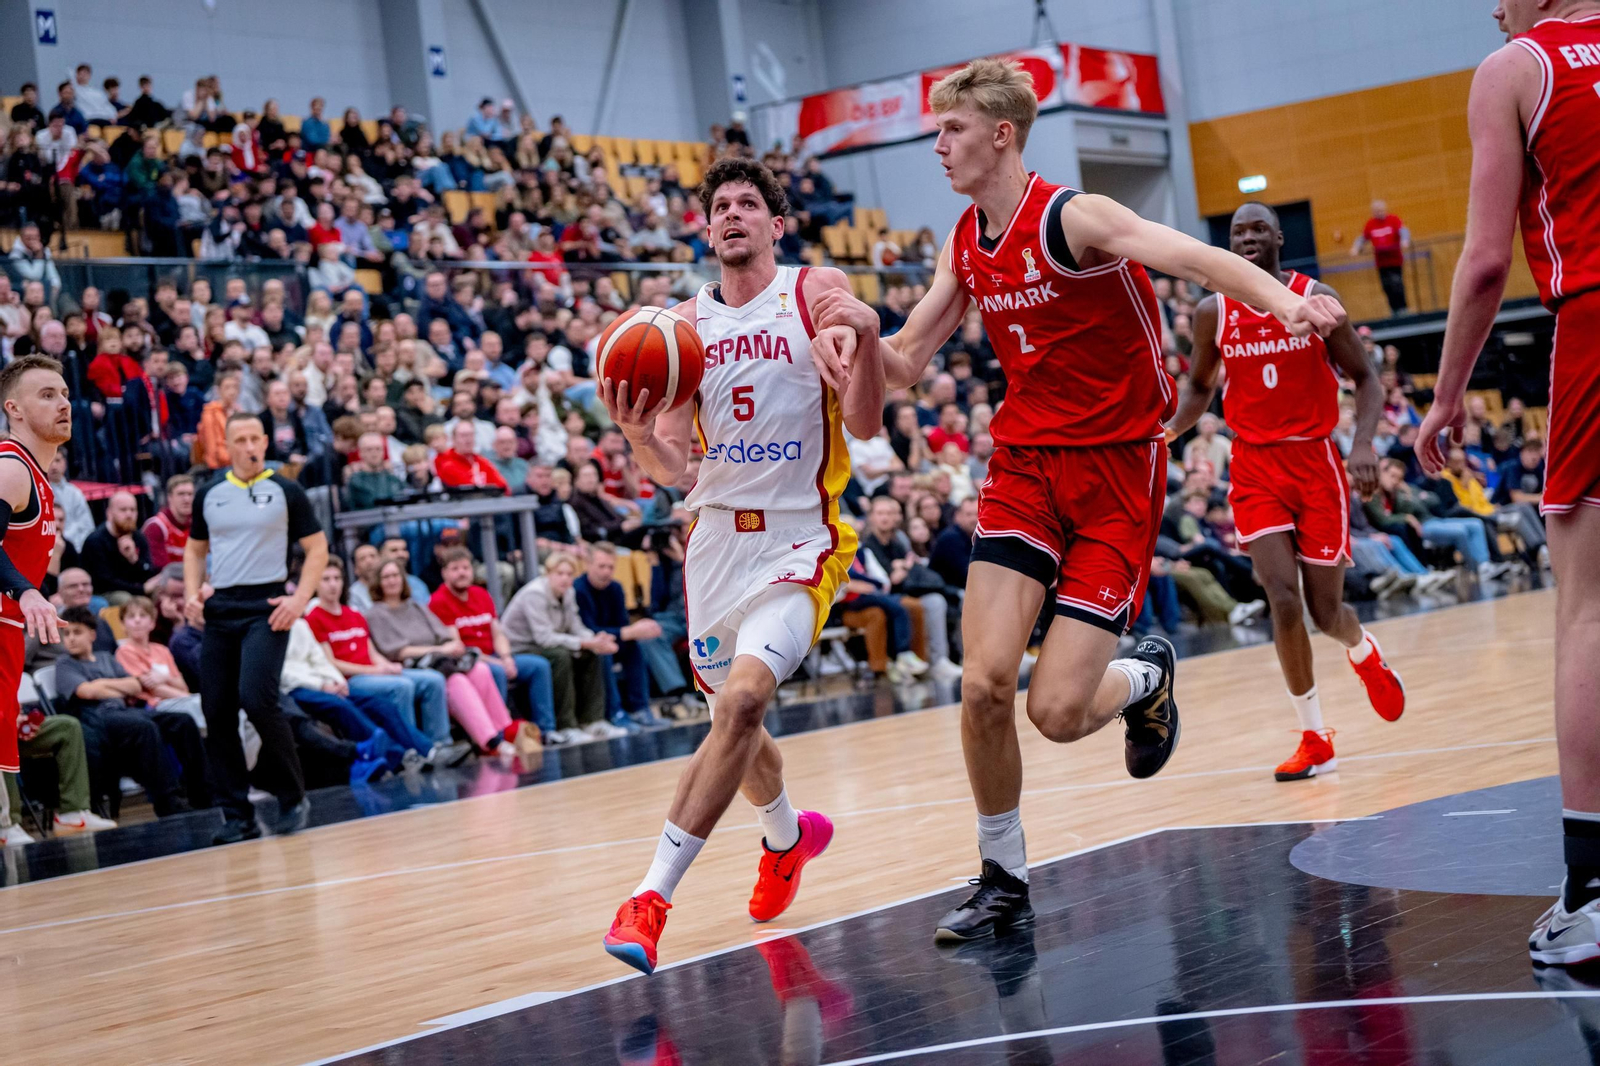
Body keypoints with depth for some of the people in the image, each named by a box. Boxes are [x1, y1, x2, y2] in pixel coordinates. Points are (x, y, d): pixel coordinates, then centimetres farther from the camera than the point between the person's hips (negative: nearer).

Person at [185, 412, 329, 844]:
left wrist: (300, 599, -10)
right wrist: (192, 595, 5)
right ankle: (237, 815, 9)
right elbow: (195, 549, 22)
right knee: (217, 711, 0)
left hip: (266, 607, -5)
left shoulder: (286, 491, 1)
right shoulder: (209, 495, 11)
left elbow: (317, 548, 3)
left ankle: (293, 797, -3)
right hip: (220, 610, 5)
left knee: (257, 699, -20)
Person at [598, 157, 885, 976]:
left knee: (742, 698, -25)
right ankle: (789, 835, 49)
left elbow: (865, 425, -10)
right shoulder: (685, 324, 6)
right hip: (717, 535, 5)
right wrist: (638, 434, -19)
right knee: (731, 715, 17)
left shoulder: (816, 292, -4)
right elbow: (671, 468, 3)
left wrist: (862, 330, -26)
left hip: (799, 539, -5)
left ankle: (652, 895, -21)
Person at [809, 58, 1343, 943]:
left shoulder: (1072, 217, -14)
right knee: (983, 682, -10)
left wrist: (1285, 302, -48)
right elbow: (903, 367, 13)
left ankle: (1145, 676, 25)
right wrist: (865, 328, -11)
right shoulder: (966, 247, 7)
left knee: (1057, 710, -11)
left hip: (1116, 472, -5)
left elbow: (1196, 258, -29)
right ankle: (1003, 880, 9)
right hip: (1024, 467, 5)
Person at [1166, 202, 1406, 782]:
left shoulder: (1316, 298, -4)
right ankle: (1315, 741, 0)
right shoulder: (1212, 313, 1)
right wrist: (1168, 429, -2)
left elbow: (1364, 377, 0)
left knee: (1325, 609, 2)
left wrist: (1363, 441, -16)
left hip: (1316, 461, -1)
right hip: (1255, 467, 1)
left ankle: (1365, 652, 42)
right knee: (1283, 598, -14)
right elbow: (1199, 387, 16)